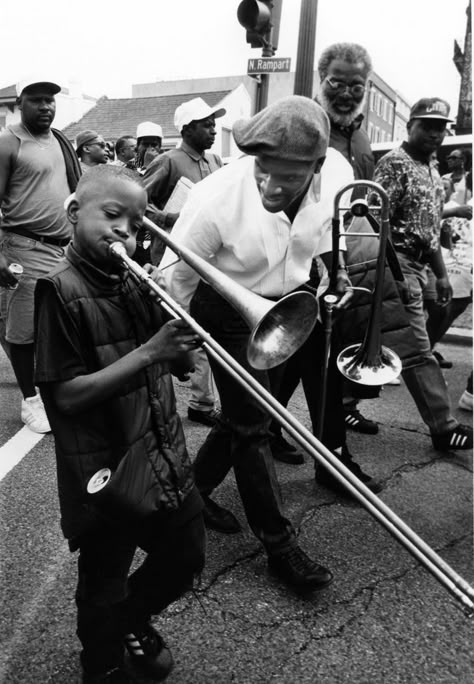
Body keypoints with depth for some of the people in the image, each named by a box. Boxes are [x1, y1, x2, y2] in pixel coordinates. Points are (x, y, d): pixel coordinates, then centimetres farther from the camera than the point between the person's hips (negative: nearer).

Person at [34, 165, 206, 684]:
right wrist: (148, 351, -27)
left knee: (185, 559, 22)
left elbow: (177, 364, 8)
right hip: (106, 474, -6)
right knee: (104, 589, 15)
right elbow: (67, 395, -21)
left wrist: (181, 343, -13)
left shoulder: (136, 283, 4)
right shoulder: (60, 290, -15)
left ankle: (134, 619, 51)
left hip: (164, 459, 7)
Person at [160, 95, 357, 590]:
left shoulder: (338, 173, -20)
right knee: (251, 426, -2)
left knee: (246, 413, 15)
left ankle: (194, 490, 39)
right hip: (228, 312, -5)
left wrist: (332, 268, -3)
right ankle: (279, 546, 15)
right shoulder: (216, 198, -31)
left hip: (287, 305, 5)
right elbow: (176, 276, -17)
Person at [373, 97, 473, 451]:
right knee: (418, 349, -6)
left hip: (416, 266, 9)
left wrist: (441, 273, 20)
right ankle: (444, 426, 1)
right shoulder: (394, 163, -8)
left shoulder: (432, 169, 20)